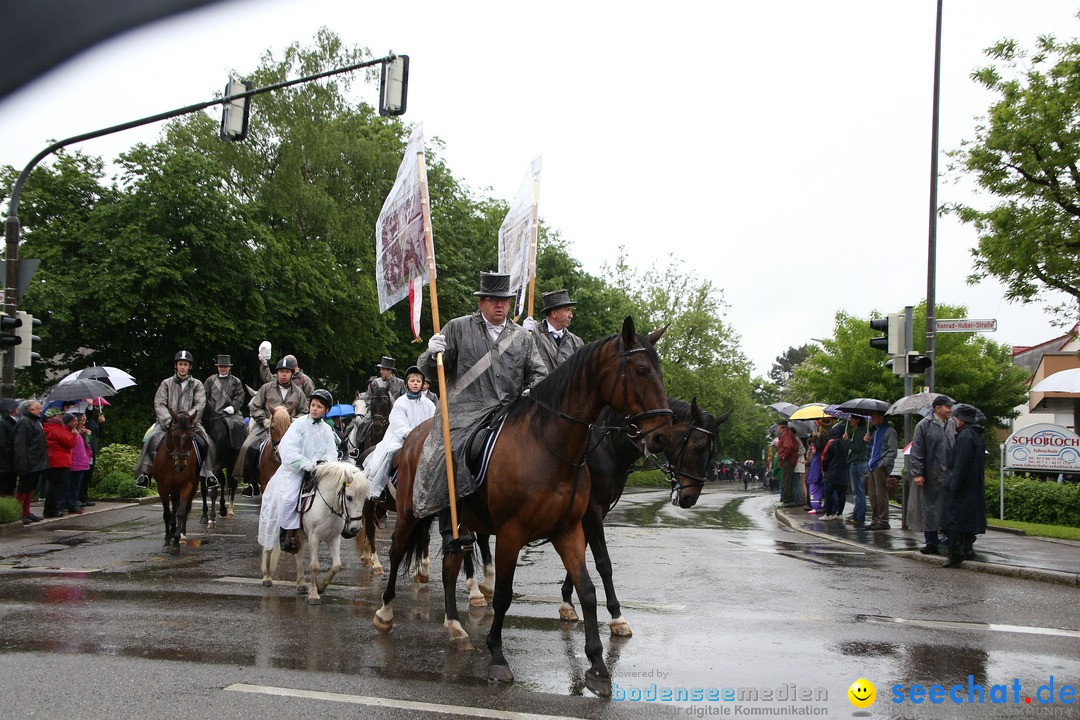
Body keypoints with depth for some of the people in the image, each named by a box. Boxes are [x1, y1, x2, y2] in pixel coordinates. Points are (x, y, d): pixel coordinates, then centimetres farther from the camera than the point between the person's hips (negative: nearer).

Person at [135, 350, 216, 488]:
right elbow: (159, 404, 2)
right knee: (152, 439, -25)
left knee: (204, 443, -24)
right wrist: (169, 421, -14)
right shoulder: (166, 383, 12)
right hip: (167, 422, 0)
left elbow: (200, 405, -2)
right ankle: (145, 473, -18)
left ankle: (208, 473, -10)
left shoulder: (197, 385, 11)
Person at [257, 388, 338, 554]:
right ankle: (288, 532, -5)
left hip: (316, 471, 4)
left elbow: (331, 451, 8)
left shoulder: (327, 430, 11)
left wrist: (327, 461, -16)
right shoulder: (300, 424, -5)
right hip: (294, 470, -4)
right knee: (287, 498, -23)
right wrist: (305, 464, -25)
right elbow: (288, 448, -15)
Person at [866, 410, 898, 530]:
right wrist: (867, 440, 10)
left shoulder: (889, 431, -6)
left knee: (881, 495, -7)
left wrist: (882, 464, -19)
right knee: (873, 495, 8)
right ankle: (875, 520, 14)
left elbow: (892, 452, -11)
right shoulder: (874, 431, 21)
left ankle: (883, 521, -3)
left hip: (881, 468, -8)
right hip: (872, 467, 8)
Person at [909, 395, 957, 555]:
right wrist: (917, 474, -10)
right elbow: (916, 452, -4)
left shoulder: (952, 425, 11)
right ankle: (931, 542, 11)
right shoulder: (924, 426, -3)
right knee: (930, 509, 2)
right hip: (931, 476, -4)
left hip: (949, 475, 4)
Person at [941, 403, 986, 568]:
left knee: (954, 521, -6)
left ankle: (955, 556, -6)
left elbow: (961, 464, -21)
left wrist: (954, 485, -19)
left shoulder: (965, 436, -17)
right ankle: (968, 550, 22)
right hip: (974, 488, 10)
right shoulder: (977, 435, 14)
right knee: (968, 519, 16)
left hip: (962, 488, -10)